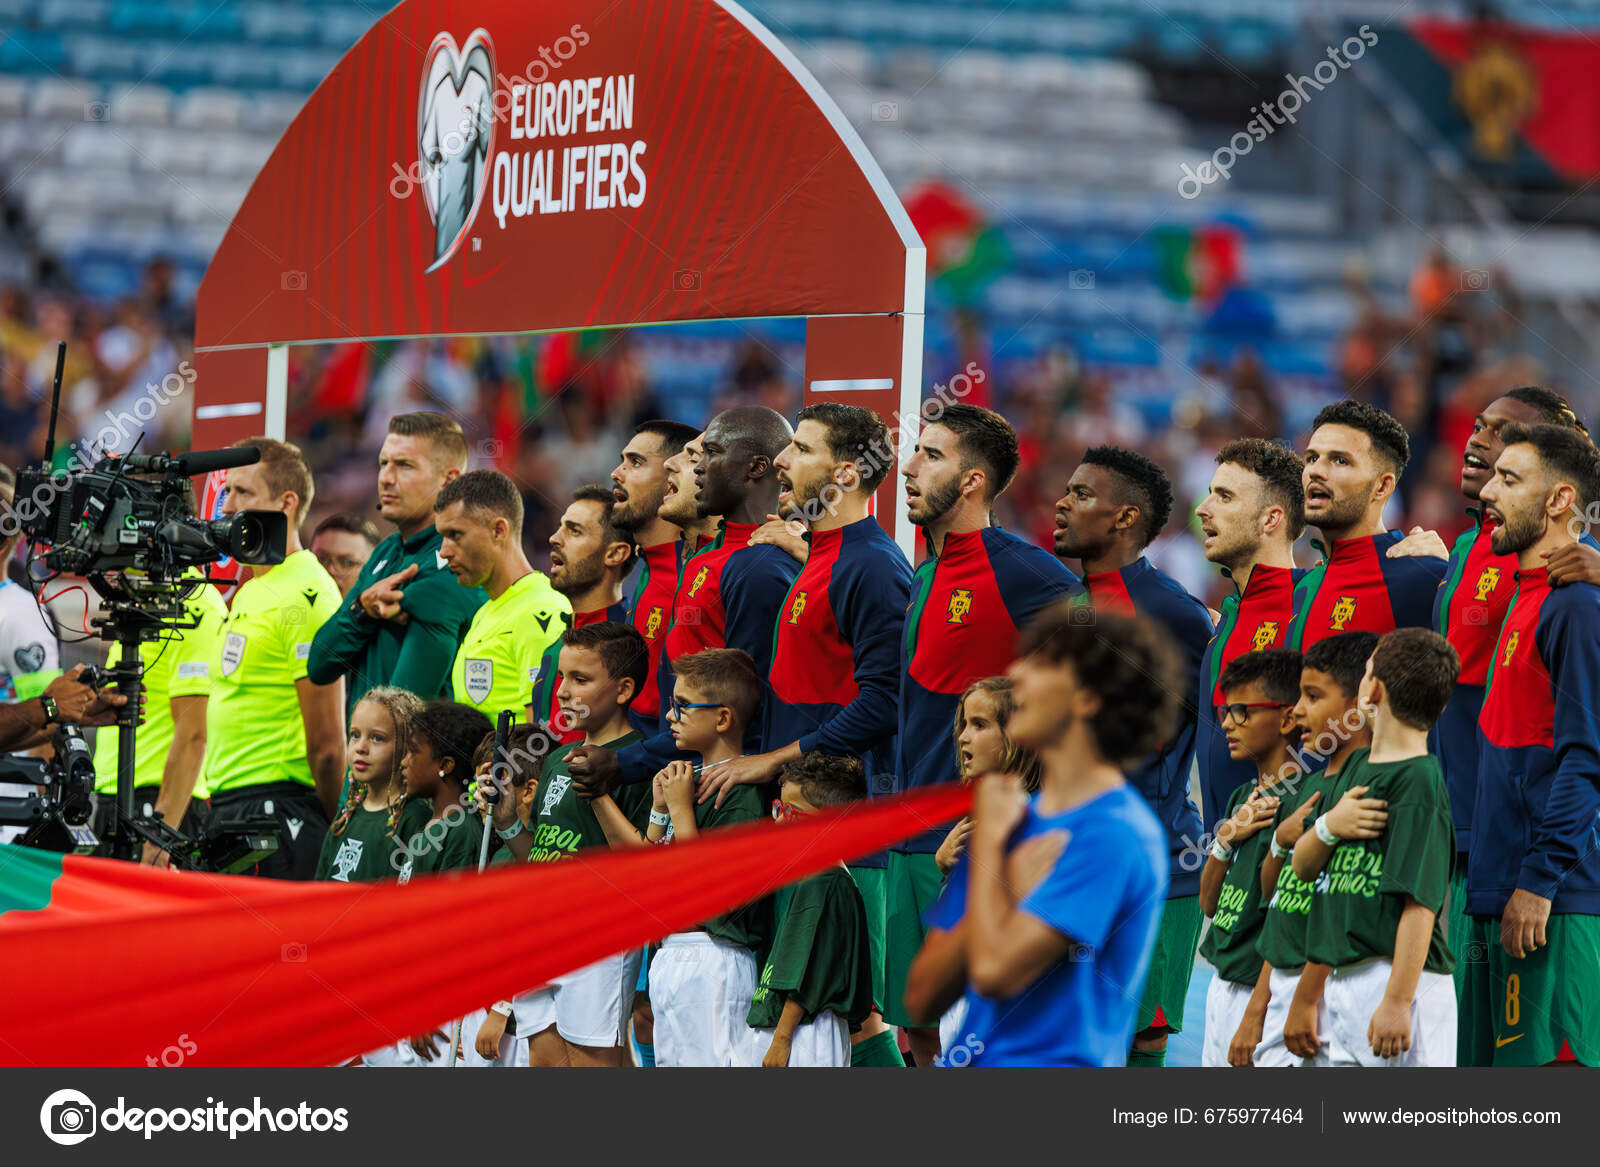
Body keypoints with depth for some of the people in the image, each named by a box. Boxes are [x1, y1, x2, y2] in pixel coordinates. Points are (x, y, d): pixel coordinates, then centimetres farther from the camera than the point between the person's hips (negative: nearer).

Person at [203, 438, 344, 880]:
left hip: (277, 810, -9)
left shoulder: (308, 595, -12)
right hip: (227, 804, 9)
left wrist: (332, 835, -11)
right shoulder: (249, 592, 19)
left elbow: (326, 744, -14)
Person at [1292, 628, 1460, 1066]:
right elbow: (1301, 866, 19)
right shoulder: (1356, 766, 15)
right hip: (1343, 981, 9)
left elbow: (1420, 902, -18)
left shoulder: (1419, 782, -12)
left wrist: (1398, 1001, -22)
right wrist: (1328, 826, -4)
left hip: (1399, 979, -9)